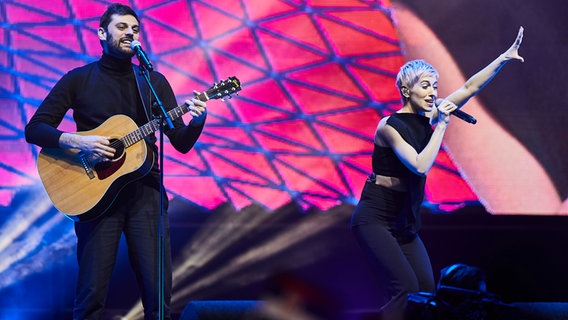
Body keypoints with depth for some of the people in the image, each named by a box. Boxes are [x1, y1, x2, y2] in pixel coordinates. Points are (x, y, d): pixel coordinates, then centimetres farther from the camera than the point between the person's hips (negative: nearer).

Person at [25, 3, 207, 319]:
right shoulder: (79, 80, 4)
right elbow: (34, 129, -1)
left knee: (159, 294, -4)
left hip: (145, 191, 2)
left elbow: (182, 143, 8)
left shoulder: (154, 81, 11)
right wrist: (78, 141, -16)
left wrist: (198, 120, -13)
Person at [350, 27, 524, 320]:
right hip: (374, 218, -8)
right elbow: (421, 166, -27)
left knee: (427, 290, -2)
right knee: (406, 288, -20)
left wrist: (504, 58, -4)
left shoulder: (426, 118, 6)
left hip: (403, 221, 8)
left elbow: (469, 88, 3)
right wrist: (442, 124, -21)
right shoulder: (389, 126, -15)